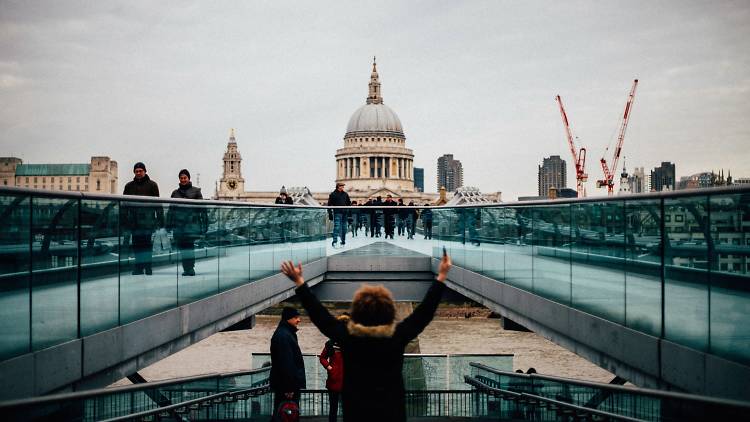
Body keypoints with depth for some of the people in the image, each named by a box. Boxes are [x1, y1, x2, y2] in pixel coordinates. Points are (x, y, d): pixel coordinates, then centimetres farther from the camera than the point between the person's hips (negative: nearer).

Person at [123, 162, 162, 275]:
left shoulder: (152, 185, 4)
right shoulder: (129, 186, 13)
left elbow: (158, 203, 1)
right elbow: (125, 204, 12)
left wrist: (160, 219, -6)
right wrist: (124, 220, 4)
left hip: (148, 220, -3)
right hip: (134, 221, 3)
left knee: (147, 244, -4)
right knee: (136, 245, 4)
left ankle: (147, 267, 0)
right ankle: (138, 267, 10)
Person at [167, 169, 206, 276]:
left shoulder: (196, 191, 5)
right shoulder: (175, 193, 15)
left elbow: (202, 208, 2)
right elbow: (171, 209, 17)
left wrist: (204, 224, -4)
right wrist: (169, 224, 11)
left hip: (192, 224, -4)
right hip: (178, 224, 4)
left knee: (189, 246, -12)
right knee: (182, 247, 3)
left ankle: (190, 268, -10)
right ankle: (186, 269, 10)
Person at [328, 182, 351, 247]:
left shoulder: (345, 194, 14)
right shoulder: (333, 194, 1)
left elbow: (349, 203, 20)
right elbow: (329, 204, 0)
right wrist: (329, 212, -6)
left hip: (344, 213, 5)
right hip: (337, 213, -5)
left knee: (344, 227, 9)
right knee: (337, 226, -14)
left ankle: (343, 241, 19)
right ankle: (334, 241, -17)